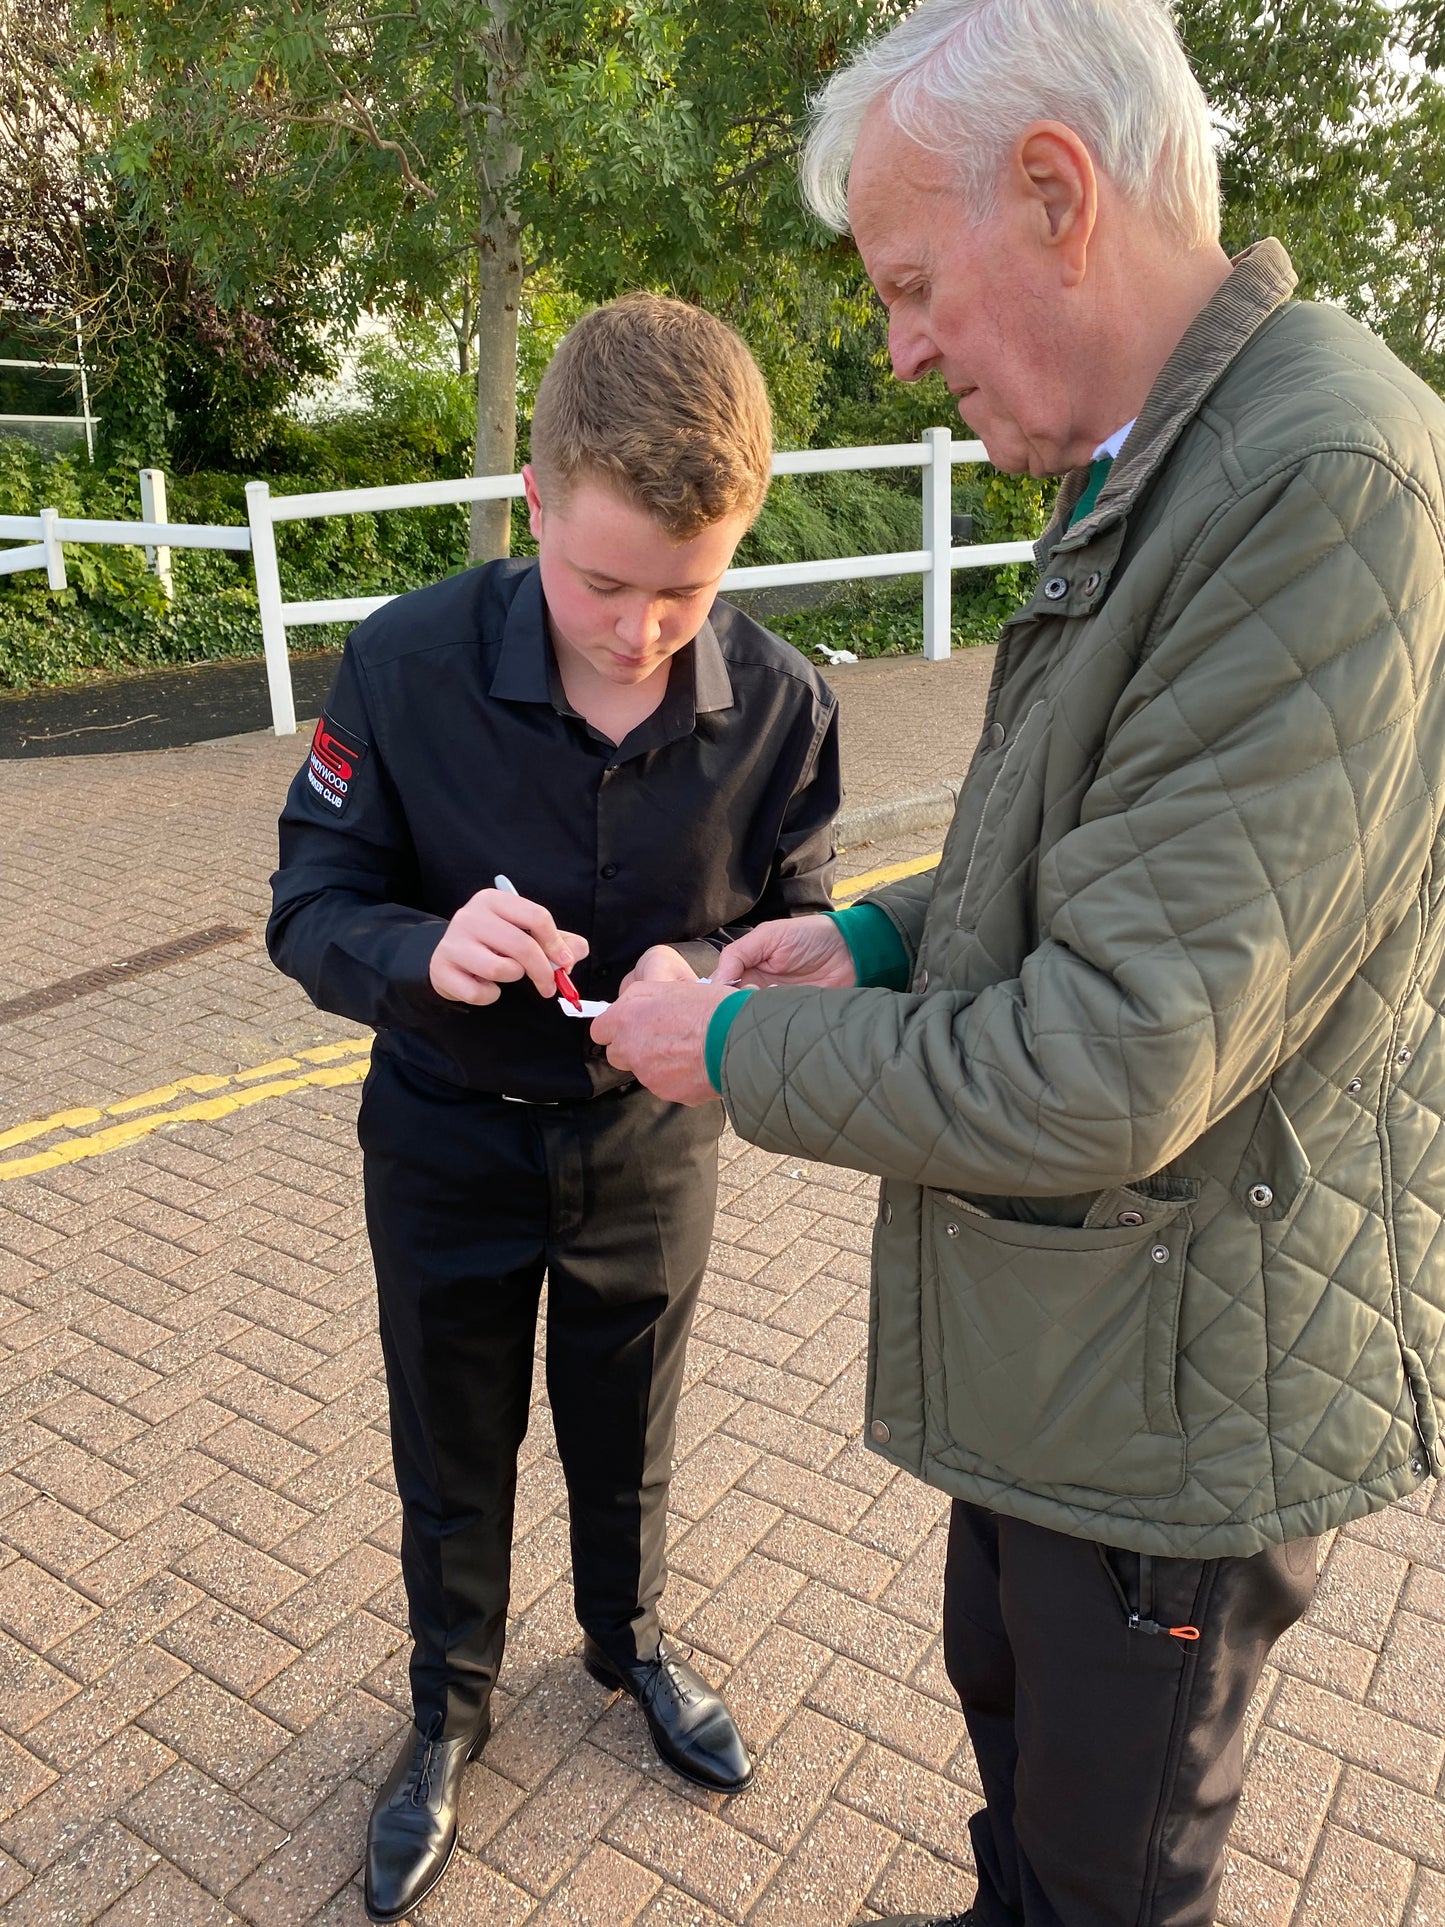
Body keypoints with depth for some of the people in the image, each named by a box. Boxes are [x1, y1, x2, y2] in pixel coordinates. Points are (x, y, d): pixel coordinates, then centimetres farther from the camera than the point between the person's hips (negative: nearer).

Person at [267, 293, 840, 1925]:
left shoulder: (778, 705, -18)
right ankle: (449, 1705, 50)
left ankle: (629, 1643, 56)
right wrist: (423, 949, -35)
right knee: (451, 1456, 20)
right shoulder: (407, 664, -22)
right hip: (448, 1146, 0)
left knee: (626, 1437, 24)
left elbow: (794, 925, -6)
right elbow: (309, 904, -13)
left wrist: (701, 976, -29)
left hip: (649, 1147, 1)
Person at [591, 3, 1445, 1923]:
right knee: (1008, 1694, 31)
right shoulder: (1154, 481, 5)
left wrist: (738, 1049, -16)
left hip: (1177, 1390, -9)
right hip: (1058, 1333, 9)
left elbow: (1109, 1073, -30)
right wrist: (885, 934, 3)